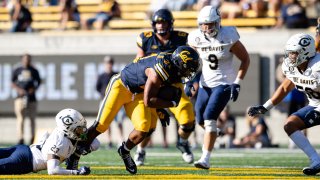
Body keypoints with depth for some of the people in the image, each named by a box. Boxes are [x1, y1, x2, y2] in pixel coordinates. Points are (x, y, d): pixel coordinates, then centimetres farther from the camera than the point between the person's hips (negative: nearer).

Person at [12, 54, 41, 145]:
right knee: (20, 117, -13)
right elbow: (12, 82, 10)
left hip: (31, 97, 1)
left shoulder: (34, 71, 8)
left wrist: (34, 89, -6)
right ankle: (20, 139, -22)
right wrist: (18, 89, -8)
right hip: (20, 97, -1)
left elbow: (38, 82, 14)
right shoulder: (17, 71, 6)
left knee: (32, 118, 7)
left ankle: (32, 138, 20)